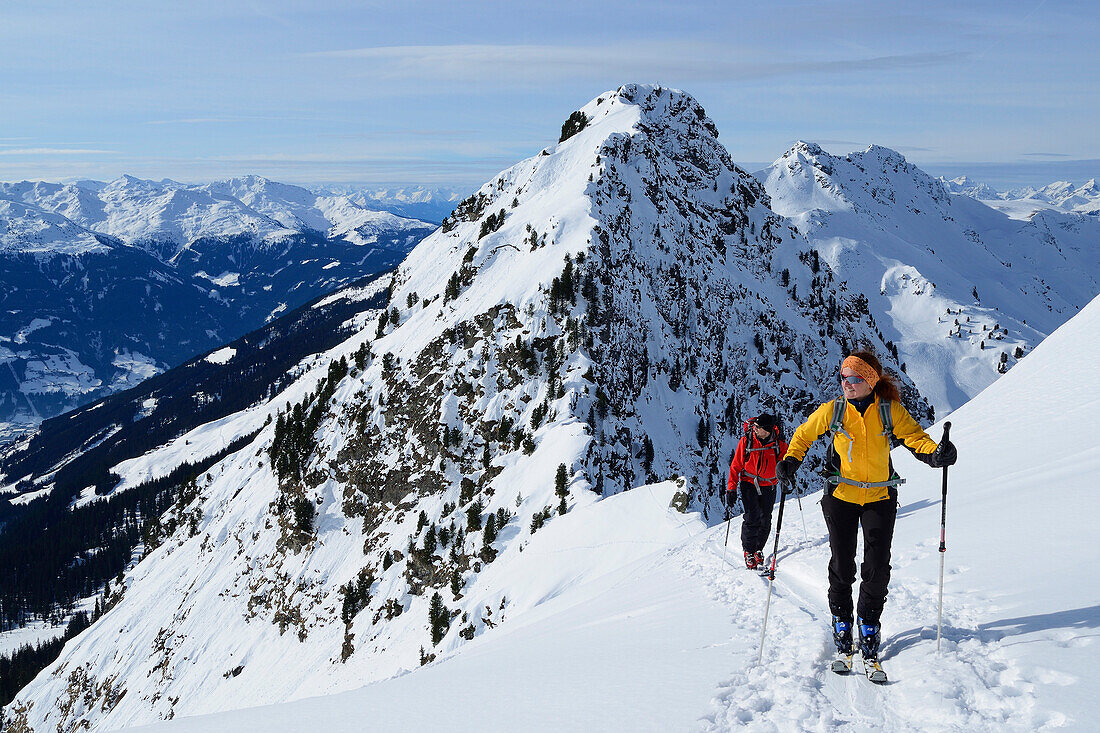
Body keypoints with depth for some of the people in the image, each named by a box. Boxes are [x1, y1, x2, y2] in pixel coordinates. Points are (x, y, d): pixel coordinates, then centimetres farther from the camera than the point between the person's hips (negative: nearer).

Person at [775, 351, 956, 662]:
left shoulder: (889, 410, -7)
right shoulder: (832, 410, -5)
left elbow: (914, 436, -7)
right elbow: (804, 434, 9)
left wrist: (935, 453, -27)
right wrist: (791, 460, -7)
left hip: (880, 497, 0)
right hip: (840, 496, 0)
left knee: (878, 566, -1)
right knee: (842, 565, 3)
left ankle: (869, 623, 21)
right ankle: (841, 620, 25)